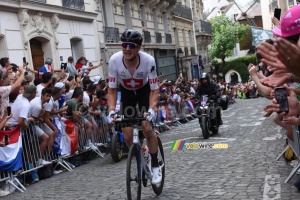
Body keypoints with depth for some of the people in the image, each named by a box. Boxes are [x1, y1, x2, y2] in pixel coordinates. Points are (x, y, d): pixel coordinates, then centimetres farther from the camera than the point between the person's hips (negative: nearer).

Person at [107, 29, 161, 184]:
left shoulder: (149, 61, -33)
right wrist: (111, 111, -33)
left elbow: (154, 90, -24)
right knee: (127, 136, -5)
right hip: (126, 93, 2)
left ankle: (155, 166, 2)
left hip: (144, 91, -1)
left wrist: (151, 109, -40)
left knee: (146, 128, -19)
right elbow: (112, 90, -19)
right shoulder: (114, 60, -30)